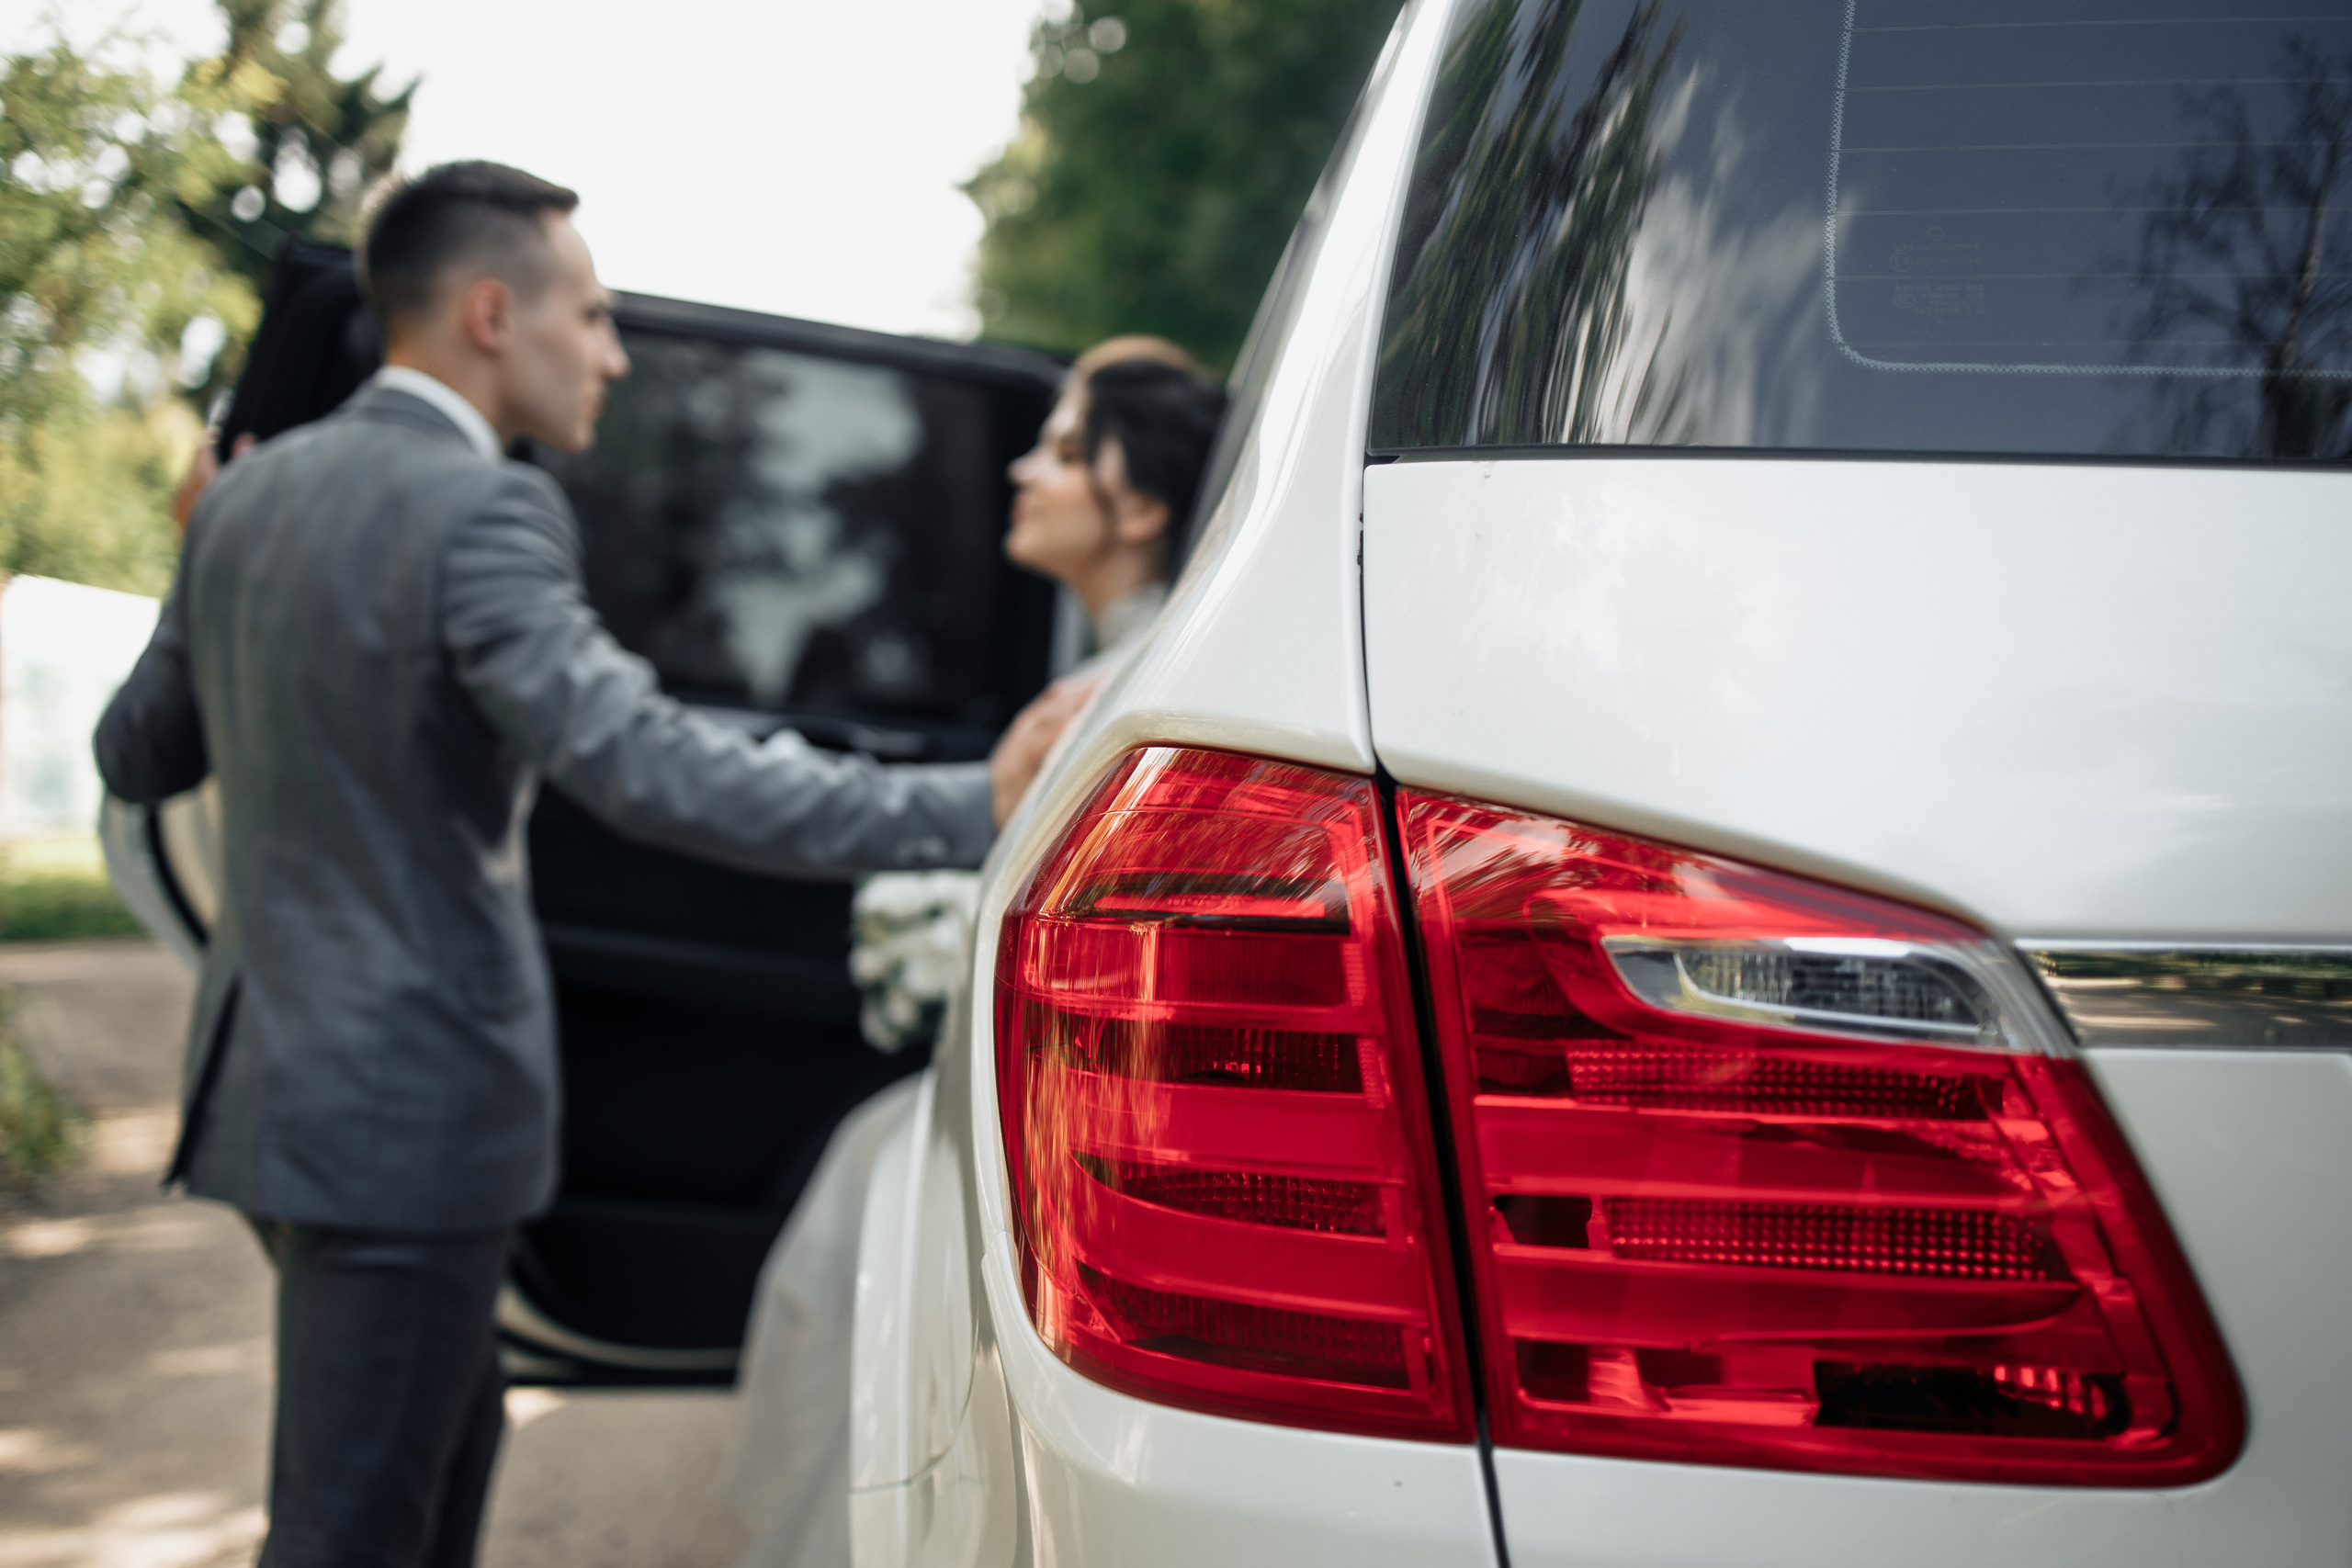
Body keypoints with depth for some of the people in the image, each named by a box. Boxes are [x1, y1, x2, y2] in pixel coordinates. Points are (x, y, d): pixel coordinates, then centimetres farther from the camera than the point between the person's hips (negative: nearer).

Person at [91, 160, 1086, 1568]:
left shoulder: (251, 494, 7)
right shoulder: (477, 513, -19)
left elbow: (140, 755, 16)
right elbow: (646, 766, -31)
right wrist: (975, 809, -34)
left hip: (275, 1073, 9)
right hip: (405, 1113, -9)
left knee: (453, 1427, 27)